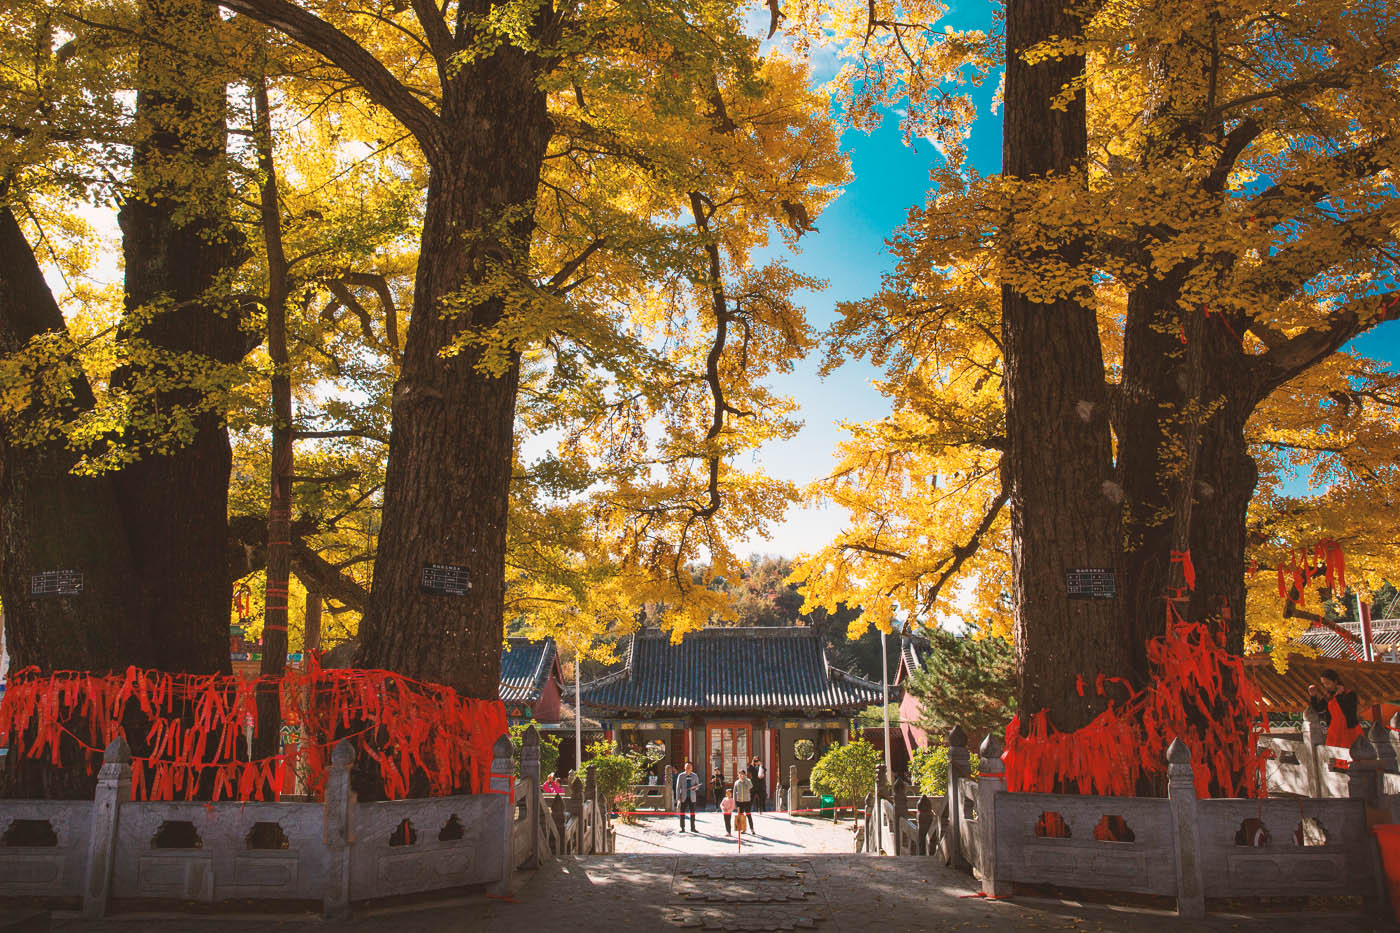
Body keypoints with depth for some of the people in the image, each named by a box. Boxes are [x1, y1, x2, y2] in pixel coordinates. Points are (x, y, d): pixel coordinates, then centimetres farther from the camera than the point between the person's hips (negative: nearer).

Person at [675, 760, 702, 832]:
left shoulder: (695, 776, 5)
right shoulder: (681, 776, 0)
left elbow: (698, 786, 12)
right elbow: (678, 787, 0)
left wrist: (695, 786, -13)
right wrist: (678, 798, -6)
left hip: (692, 797, 2)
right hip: (683, 797, -1)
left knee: (692, 813, 4)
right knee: (682, 813, 0)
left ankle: (693, 828, 14)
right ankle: (682, 828, 9)